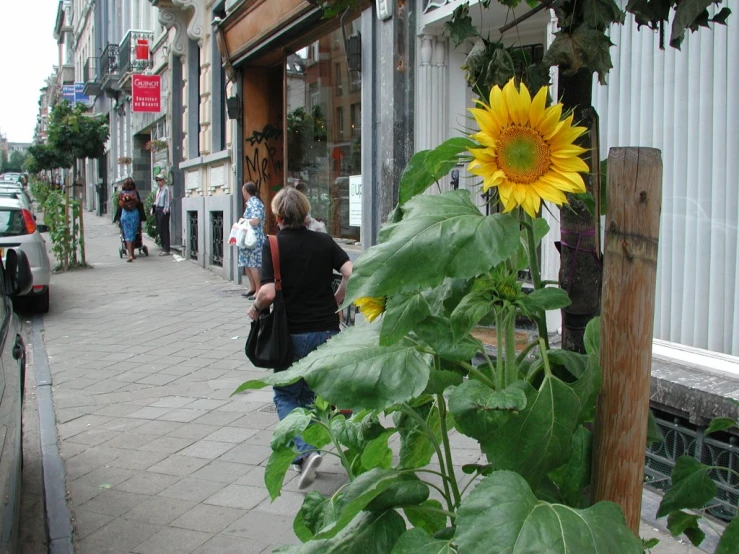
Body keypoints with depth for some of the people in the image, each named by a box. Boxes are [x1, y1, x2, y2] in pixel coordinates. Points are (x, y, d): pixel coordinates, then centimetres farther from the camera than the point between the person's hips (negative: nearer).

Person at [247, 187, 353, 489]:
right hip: (327, 331, 4)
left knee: (286, 396, 11)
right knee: (310, 394, 21)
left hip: (293, 334, -4)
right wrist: (336, 301, 7)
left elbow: (268, 293, -19)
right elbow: (352, 273, -8)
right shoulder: (324, 241, 2)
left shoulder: (273, 245, -9)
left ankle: (305, 451, -9)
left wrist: (255, 309, 1)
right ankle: (308, 453, 25)